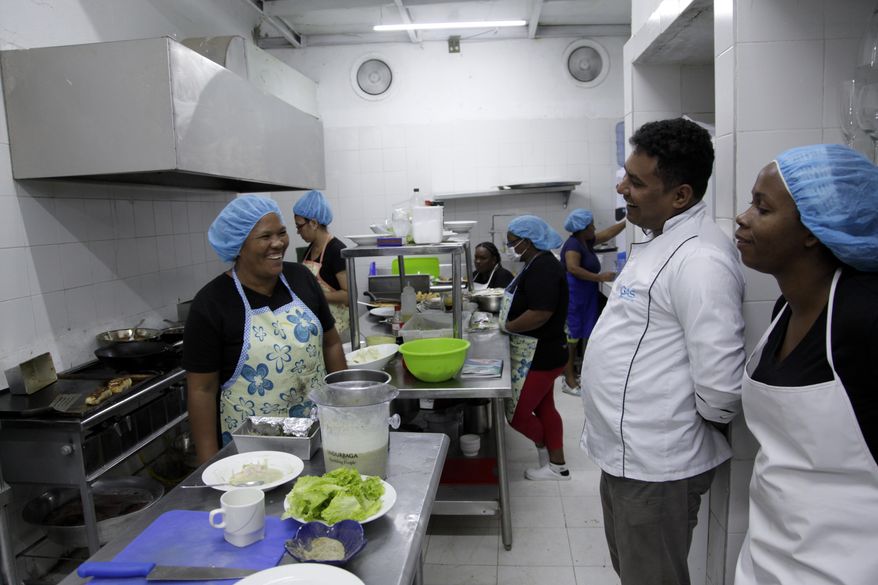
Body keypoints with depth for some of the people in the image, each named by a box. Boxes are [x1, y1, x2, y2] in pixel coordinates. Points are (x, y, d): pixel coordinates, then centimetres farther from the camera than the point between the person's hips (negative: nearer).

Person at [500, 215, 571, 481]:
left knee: (518, 413, 2)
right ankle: (557, 465, 29)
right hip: (538, 352, 10)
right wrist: (509, 322, 5)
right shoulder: (538, 264, 10)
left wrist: (507, 326, -18)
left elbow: (540, 314, -30)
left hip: (539, 355, -10)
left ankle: (543, 447, 28)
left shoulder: (543, 268, -22)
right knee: (544, 409, 18)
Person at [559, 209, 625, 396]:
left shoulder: (587, 241, 14)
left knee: (588, 335, 8)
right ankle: (569, 379, -2)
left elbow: (608, 233, 22)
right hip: (573, 296, -10)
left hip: (587, 296, 10)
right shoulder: (573, 244, -13)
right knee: (572, 336, -6)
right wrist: (600, 277, -20)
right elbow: (573, 268, -24)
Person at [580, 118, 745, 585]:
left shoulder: (700, 258, -24)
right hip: (624, 453, 9)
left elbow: (721, 383, -26)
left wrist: (700, 427, -9)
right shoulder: (656, 240, 8)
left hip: (656, 466, -9)